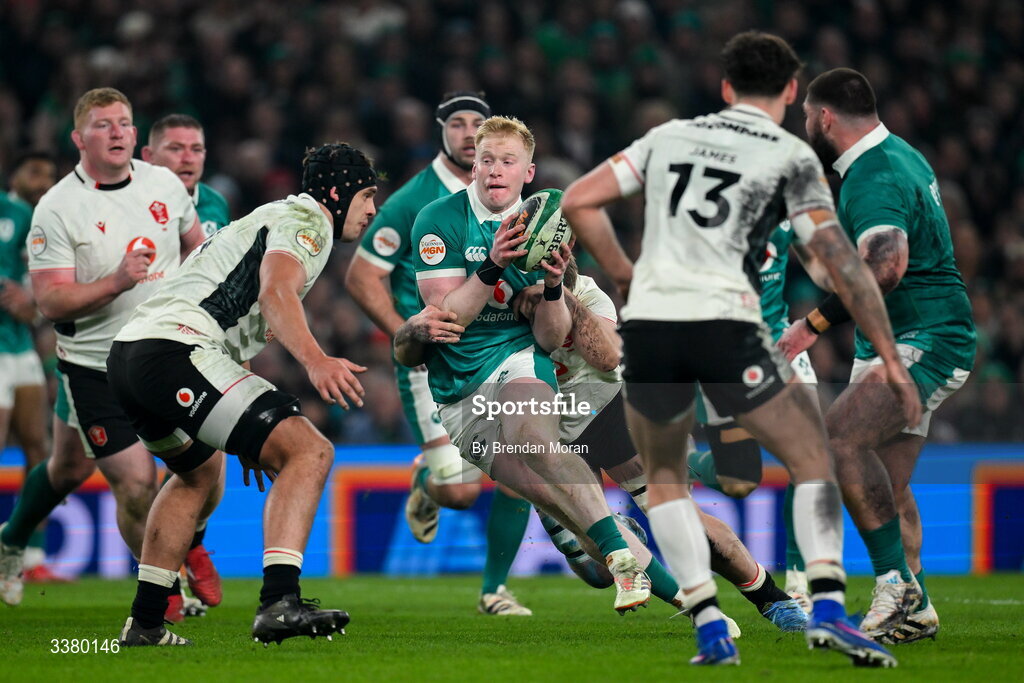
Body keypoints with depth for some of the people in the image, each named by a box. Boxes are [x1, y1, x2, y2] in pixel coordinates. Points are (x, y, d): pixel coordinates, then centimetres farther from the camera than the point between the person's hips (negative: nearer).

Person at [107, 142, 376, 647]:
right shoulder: (307, 219, 2)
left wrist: (248, 434, 46)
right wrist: (315, 360, -36)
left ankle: (145, 623, 34)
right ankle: (280, 601, -32)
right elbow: (276, 292, -20)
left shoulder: (269, 219, 33)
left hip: (127, 352, 11)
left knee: (200, 470, 35)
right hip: (174, 347, -11)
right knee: (309, 451, -16)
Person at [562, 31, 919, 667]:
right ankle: (828, 607, -7)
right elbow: (843, 262, 0)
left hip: (648, 323, 3)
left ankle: (710, 627, 7)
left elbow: (578, 200, 14)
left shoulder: (669, 136, 16)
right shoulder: (791, 156, 5)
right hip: (726, 326, -3)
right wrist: (891, 358, 3)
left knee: (665, 479, 21)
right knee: (813, 459, 11)